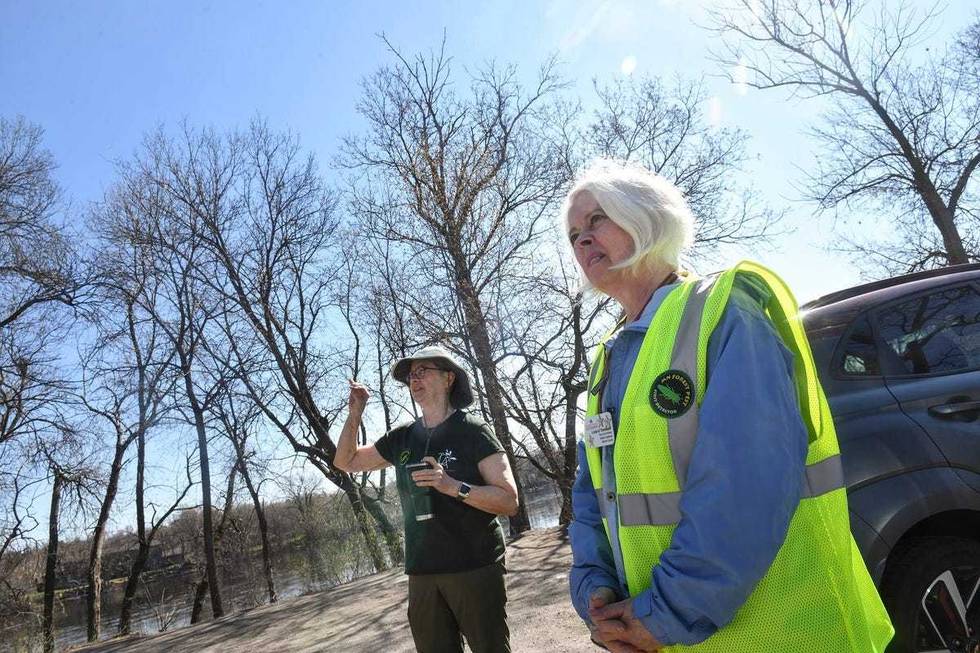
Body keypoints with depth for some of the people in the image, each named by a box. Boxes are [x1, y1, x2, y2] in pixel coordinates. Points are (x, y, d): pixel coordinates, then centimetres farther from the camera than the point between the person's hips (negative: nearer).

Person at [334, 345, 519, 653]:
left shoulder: (474, 431, -7)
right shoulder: (401, 438, 9)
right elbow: (345, 461, 20)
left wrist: (454, 487, -25)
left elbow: (509, 501, -11)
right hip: (422, 574, 5)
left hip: (475, 568, -4)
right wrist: (355, 414, 4)